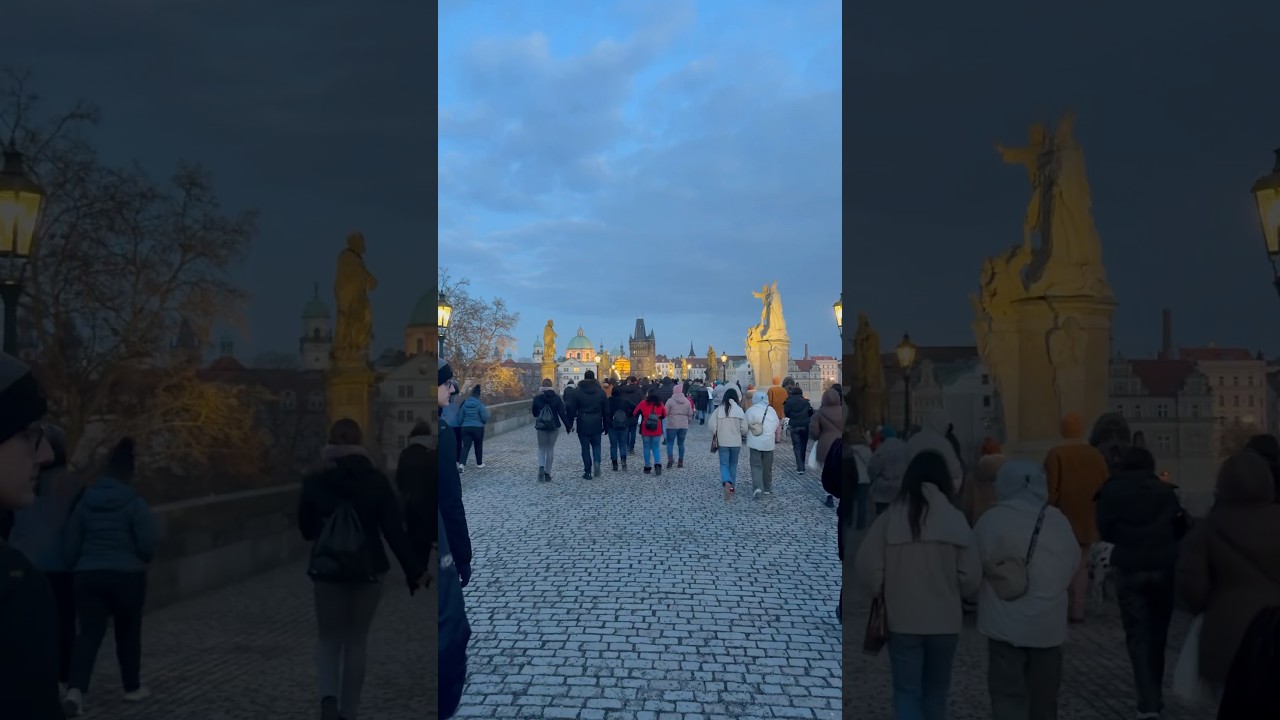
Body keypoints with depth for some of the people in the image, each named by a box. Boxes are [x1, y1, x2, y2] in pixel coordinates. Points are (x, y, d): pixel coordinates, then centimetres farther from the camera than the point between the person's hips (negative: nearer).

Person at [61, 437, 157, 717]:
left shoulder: (85, 501, 6)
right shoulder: (135, 503, -7)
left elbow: (69, 546, 9)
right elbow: (147, 546, -10)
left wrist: (78, 568, 24)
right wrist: (139, 560, 13)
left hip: (88, 575, 3)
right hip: (127, 576, -3)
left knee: (89, 633, 1)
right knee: (128, 631, 13)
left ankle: (75, 690, -19)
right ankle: (132, 688, 25)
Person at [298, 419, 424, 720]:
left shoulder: (314, 481, -5)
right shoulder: (377, 480, -7)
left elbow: (305, 528, 7)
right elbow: (394, 529, -9)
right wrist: (413, 569, -4)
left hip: (327, 570, 0)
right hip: (368, 571, 0)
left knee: (329, 639, 14)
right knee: (356, 641, 14)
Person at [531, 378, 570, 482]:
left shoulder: (537, 398, -5)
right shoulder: (556, 398, -6)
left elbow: (534, 413, 4)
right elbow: (562, 413, -9)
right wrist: (568, 425, -4)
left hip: (541, 426, 0)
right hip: (554, 427, 0)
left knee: (541, 448, 11)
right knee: (550, 449, 11)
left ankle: (541, 467, -16)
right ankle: (547, 473, 11)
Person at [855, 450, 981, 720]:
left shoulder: (890, 518, -9)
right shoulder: (955, 519, -8)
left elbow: (866, 568, -10)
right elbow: (971, 576, -7)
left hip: (903, 621, -1)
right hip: (945, 621, 1)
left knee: (907, 691, 7)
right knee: (936, 690, 19)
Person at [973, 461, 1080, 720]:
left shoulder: (992, 520, -11)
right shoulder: (1059, 521, 0)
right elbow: (1072, 565, 7)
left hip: (1006, 623, -4)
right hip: (1048, 623, 4)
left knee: (1008, 694, 1)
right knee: (1044, 695, 18)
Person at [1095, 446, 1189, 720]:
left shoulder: (1110, 493, -3)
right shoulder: (1165, 491, -1)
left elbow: (1105, 533, -1)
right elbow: (1181, 529, 6)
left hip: (1129, 570, -2)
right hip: (1163, 567, 2)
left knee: (1137, 633, 1)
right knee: (1157, 630, 16)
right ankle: (1154, 693, 25)